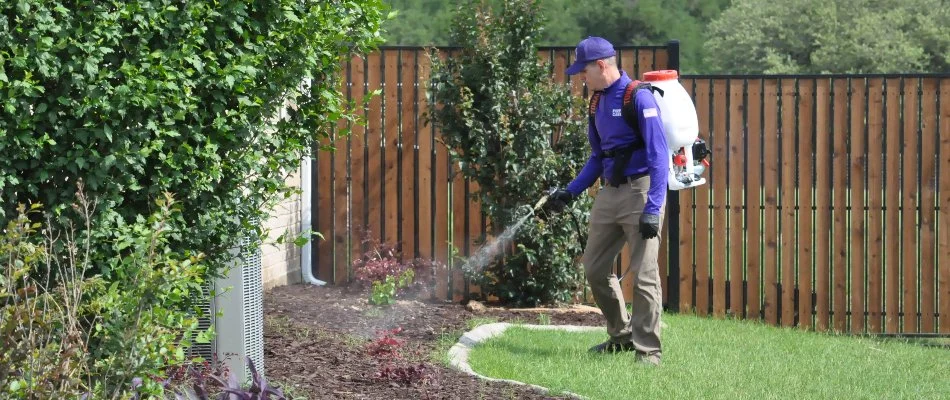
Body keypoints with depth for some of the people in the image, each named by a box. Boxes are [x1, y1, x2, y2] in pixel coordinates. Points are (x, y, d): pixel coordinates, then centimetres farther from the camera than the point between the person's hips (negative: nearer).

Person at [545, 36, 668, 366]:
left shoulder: (638, 98, -14)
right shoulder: (598, 102, 12)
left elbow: (658, 156, -18)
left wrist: (653, 209, -23)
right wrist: (569, 193, 14)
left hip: (640, 190, -9)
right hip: (609, 194, 9)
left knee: (643, 274, -8)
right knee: (594, 268, 12)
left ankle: (648, 351, -2)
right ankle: (621, 335, 27)